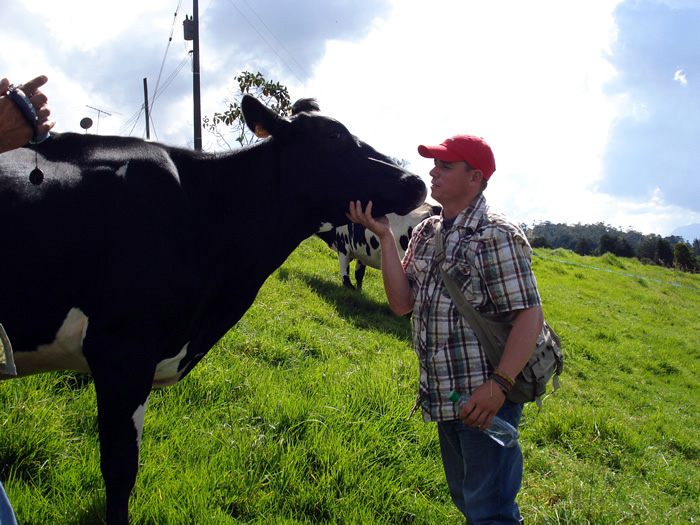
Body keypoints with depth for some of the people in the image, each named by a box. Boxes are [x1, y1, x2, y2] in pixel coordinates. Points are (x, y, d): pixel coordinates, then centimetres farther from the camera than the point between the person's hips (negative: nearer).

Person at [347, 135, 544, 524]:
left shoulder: (497, 235, -13)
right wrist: (385, 236, -5)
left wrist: (498, 385, -28)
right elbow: (402, 303, 2)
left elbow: (530, 315, -18)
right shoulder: (426, 233, 10)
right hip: (444, 397, 8)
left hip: (486, 397, -8)